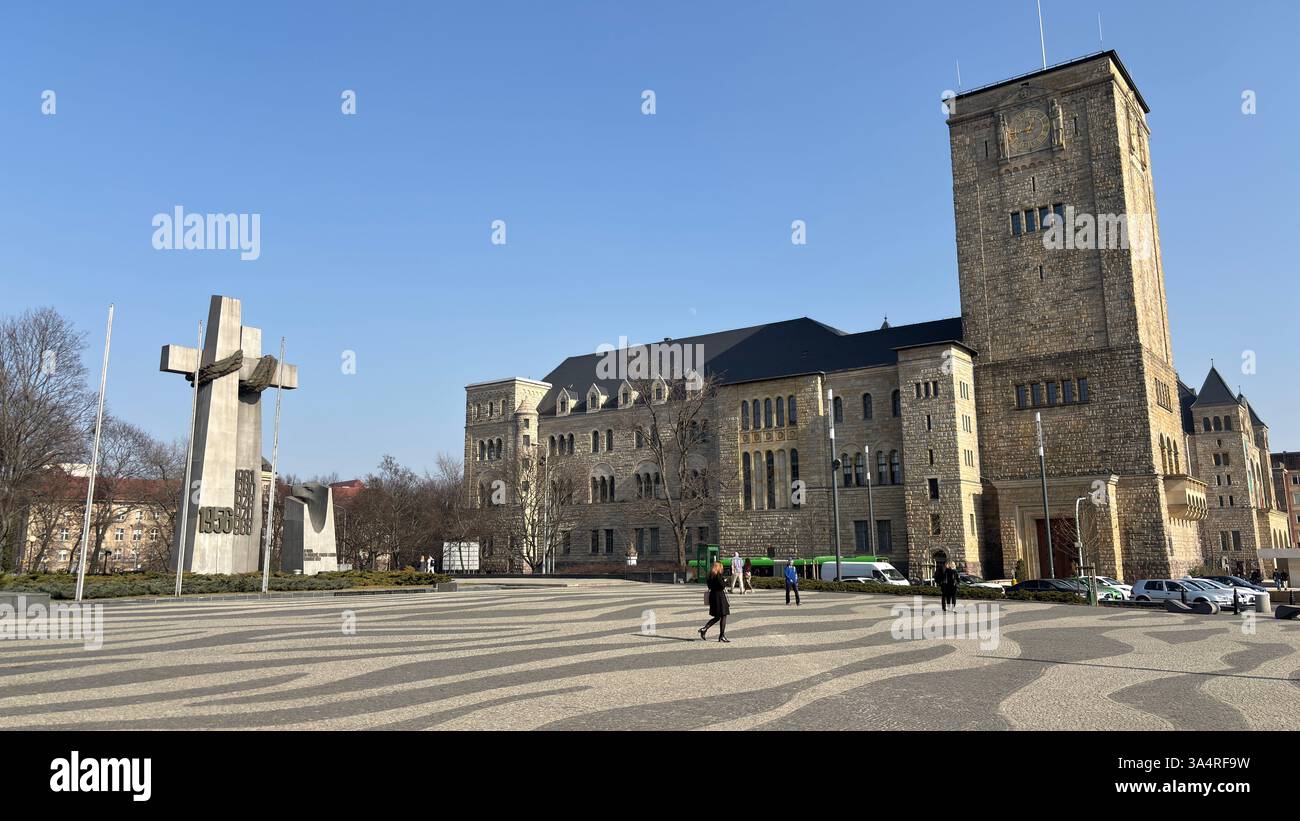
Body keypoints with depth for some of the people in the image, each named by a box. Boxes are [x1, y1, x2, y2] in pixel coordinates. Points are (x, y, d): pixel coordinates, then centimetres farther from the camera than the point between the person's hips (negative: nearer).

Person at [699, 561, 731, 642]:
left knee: (717, 617, 16)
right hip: (719, 596, -9)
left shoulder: (710, 575, 9)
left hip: (713, 595, 9)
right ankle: (722, 636, 2)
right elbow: (722, 586, -20)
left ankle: (704, 629, 6)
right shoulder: (718, 575, -16)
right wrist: (725, 582, 1)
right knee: (723, 616, 0)